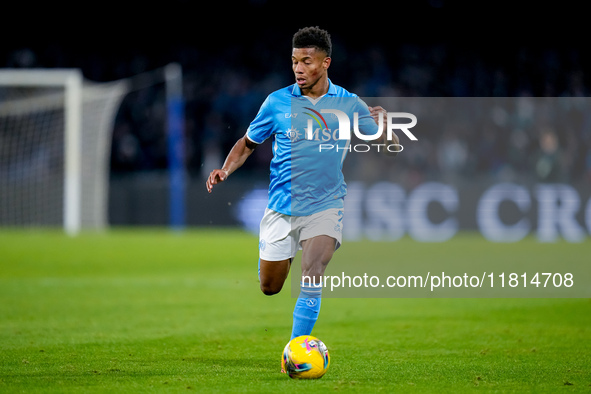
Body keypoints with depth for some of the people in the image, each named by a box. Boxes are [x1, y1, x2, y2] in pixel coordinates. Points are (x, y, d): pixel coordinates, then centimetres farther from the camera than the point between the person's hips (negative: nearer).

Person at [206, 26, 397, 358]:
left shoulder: (349, 104, 0)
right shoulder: (278, 102, -1)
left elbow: (389, 147, 4)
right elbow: (248, 143, 11)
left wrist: (384, 123, -17)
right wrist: (226, 169, -8)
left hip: (326, 205, -2)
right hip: (282, 206, 2)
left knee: (313, 274, -24)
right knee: (269, 289, 8)